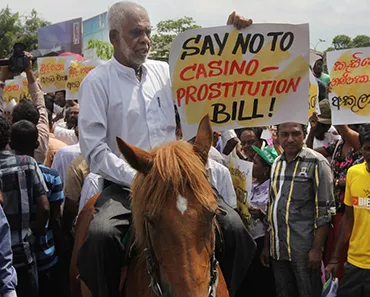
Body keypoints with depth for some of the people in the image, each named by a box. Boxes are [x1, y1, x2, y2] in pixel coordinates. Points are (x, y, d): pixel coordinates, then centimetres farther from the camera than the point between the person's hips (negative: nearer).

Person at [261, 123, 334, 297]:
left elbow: (324, 210, -11)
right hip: (278, 249, 6)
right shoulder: (277, 164, 11)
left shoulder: (316, 163, -7)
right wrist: (267, 245, 13)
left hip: (304, 249, -6)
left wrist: (317, 248, -16)